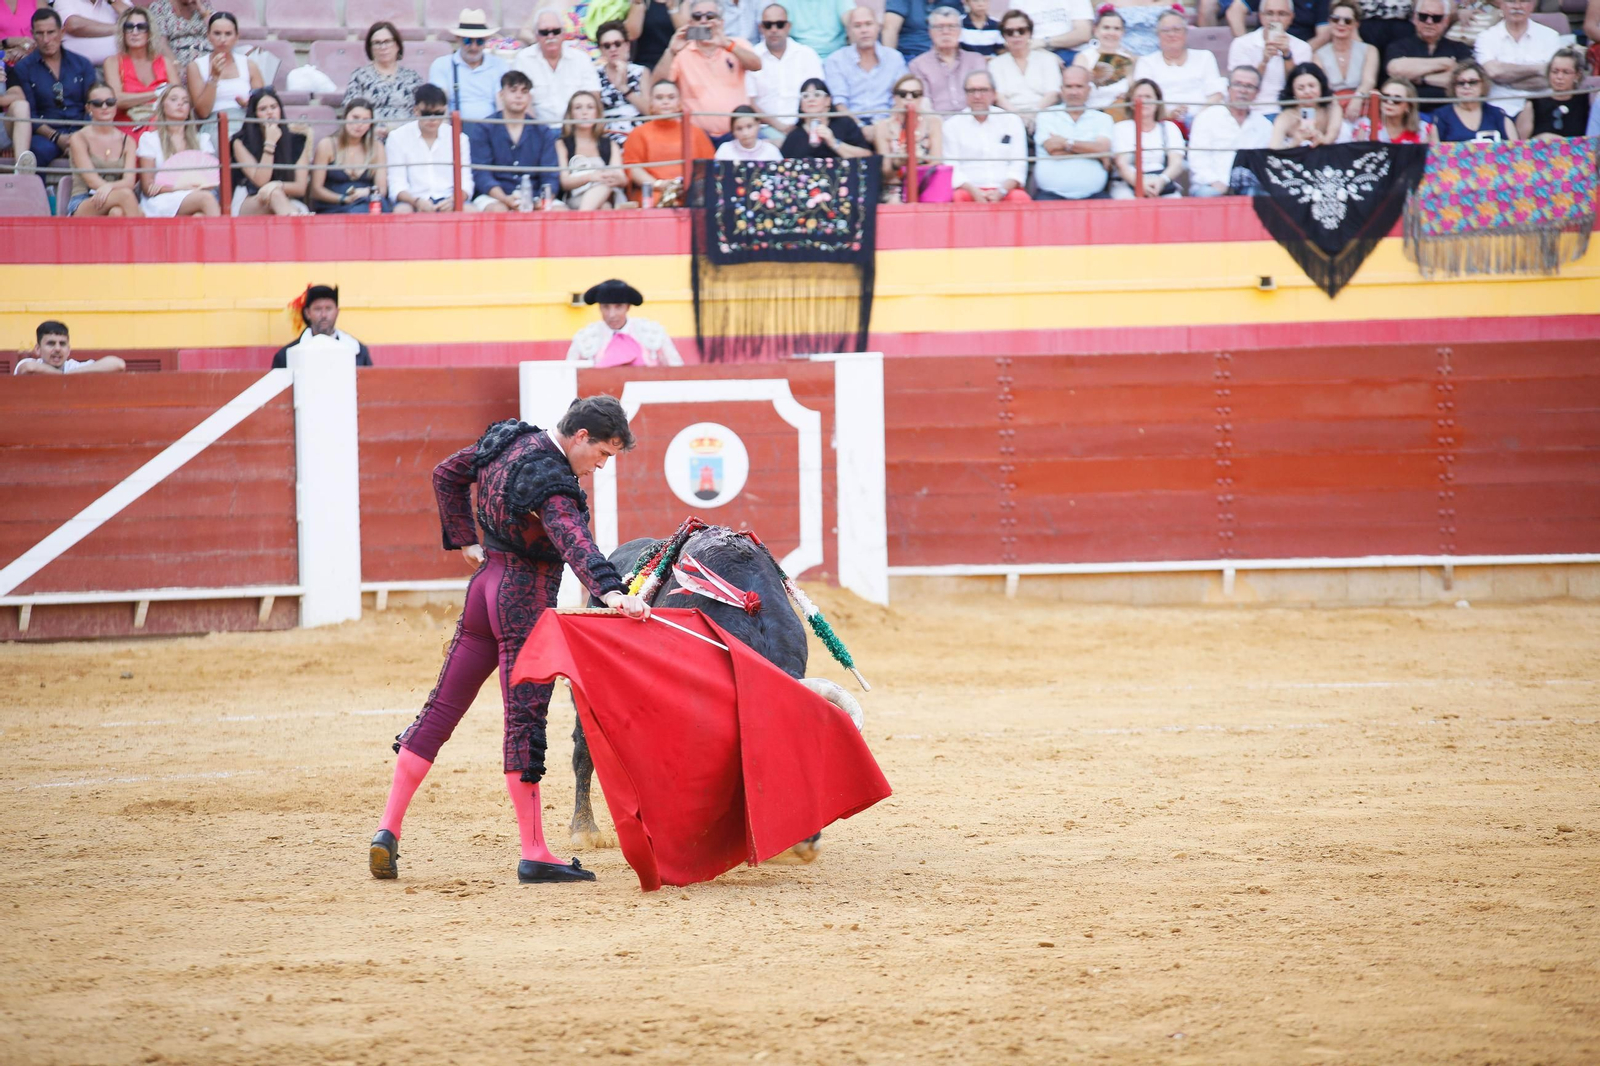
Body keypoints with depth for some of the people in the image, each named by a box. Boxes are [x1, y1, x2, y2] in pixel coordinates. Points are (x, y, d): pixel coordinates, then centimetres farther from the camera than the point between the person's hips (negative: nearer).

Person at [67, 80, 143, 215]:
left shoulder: (127, 141, 15)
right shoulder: (79, 138, 6)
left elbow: (129, 181, 1)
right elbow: (90, 178, -6)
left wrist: (109, 187, -24)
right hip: (81, 207, -2)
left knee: (118, 213, -39)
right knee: (125, 194, -35)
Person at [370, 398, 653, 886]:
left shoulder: (509, 439, 6)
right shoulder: (549, 476, -21)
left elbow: (446, 475, 20)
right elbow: (571, 538, -38)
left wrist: (464, 541, 24)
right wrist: (611, 592, -50)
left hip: (486, 582, 9)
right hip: (527, 598, -9)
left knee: (441, 708, 10)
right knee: (526, 720, -6)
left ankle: (388, 831, 9)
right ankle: (533, 854, -5)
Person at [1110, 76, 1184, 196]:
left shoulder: (1170, 128, 18)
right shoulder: (1121, 128, 14)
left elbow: (1176, 164, 4)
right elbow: (1122, 165, -1)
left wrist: (1161, 180, -20)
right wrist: (1140, 183, -22)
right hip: (1128, 184, -2)